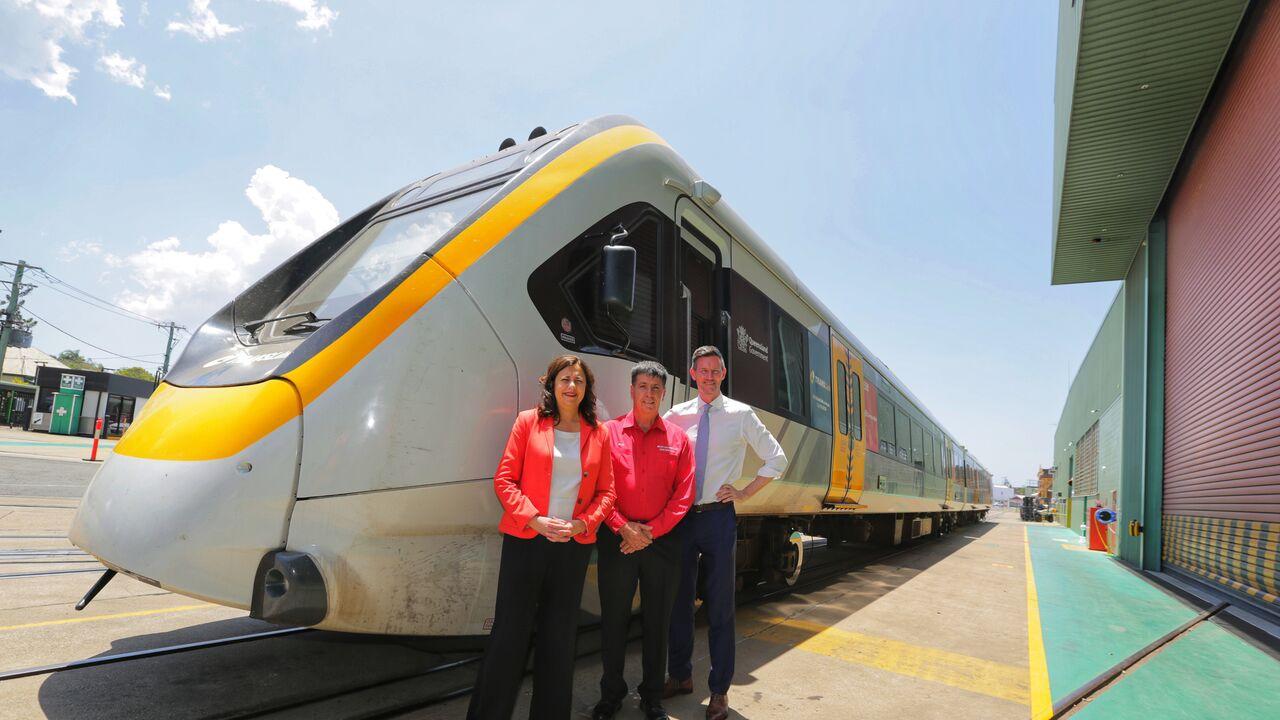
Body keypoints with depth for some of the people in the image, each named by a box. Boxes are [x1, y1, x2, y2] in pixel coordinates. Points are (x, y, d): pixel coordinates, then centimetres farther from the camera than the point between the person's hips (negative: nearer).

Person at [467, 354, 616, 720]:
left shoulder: (599, 434, 5)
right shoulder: (529, 421, -1)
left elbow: (605, 492, 7)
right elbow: (504, 480, -3)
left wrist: (584, 523, -10)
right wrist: (534, 519, -15)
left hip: (574, 544, 3)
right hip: (525, 540, -2)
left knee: (561, 634, 13)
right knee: (510, 629, 3)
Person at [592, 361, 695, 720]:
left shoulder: (677, 438, 4)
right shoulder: (609, 432, 0)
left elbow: (684, 494, 0)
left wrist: (651, 531, -9)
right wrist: (624, 528, -14)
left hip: (662, 540, 1)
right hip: (617, 539, -1)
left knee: (658, 621, 10)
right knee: (613, 619, 8)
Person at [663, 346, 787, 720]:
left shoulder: (741, 415, 0)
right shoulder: (676, 415, 5)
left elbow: (776, 459, 4)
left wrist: (744, 493, -1)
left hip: (718, 517, -2)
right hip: (680, 516, 2)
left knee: (720, 605, 5)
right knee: (678, 599, 13)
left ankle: (719, 690, 20)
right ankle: (680, 676, 31)